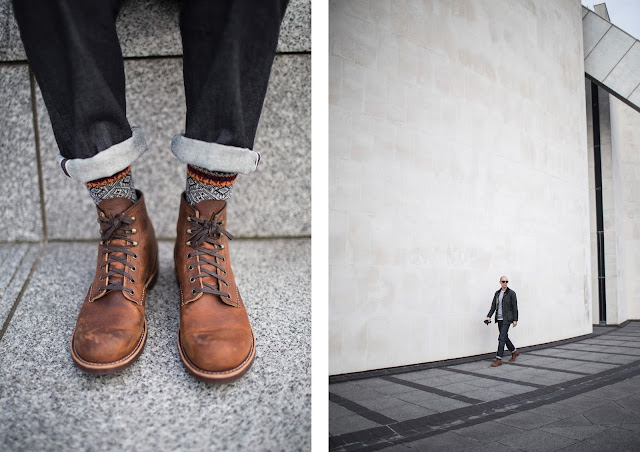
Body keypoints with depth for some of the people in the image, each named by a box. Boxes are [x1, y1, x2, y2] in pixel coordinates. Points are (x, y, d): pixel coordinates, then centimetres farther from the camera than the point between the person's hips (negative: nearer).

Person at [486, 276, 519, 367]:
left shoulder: (511, 293, -7)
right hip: (499, 319, 7)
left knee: (502, 338, -10)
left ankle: (498, 359, -8)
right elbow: (493, 306, 11)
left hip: (507, 319, -6)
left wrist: (515, 320, -10)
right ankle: (514, 352, 37)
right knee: (504, 337, 15)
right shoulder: (497, 293, 10)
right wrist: (489, 316, 1)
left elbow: (515, 307, -7)